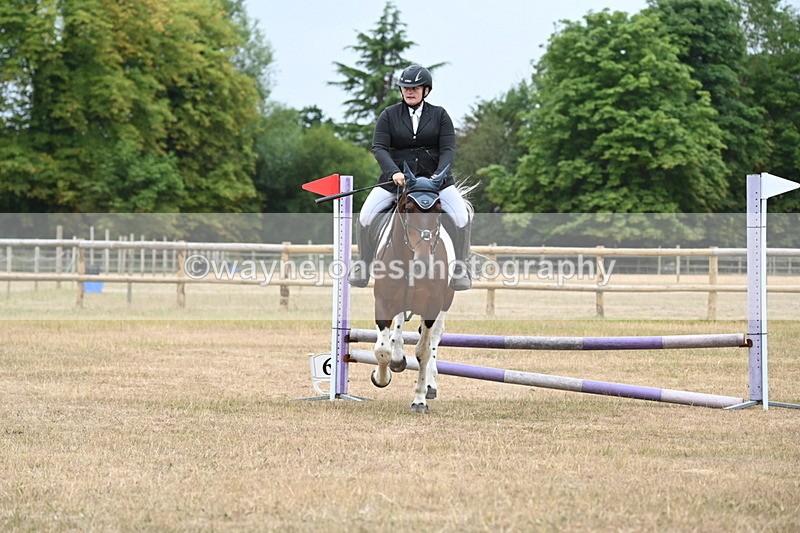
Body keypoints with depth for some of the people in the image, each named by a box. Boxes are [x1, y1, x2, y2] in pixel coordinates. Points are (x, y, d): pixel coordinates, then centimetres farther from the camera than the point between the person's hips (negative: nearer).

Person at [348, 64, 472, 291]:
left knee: (462, 217, -19)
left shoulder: (439, 115, 5)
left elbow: (448, 149, -3)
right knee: (364, 217, -15)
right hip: (396, 178, 0)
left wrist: (439, 174, -22)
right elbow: (379, 147, -6)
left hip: (434, 177, 0)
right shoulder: (389, 115, 4)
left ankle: (460, 267, -2)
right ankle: (363, 265, 4)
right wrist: (394, 172, -23)